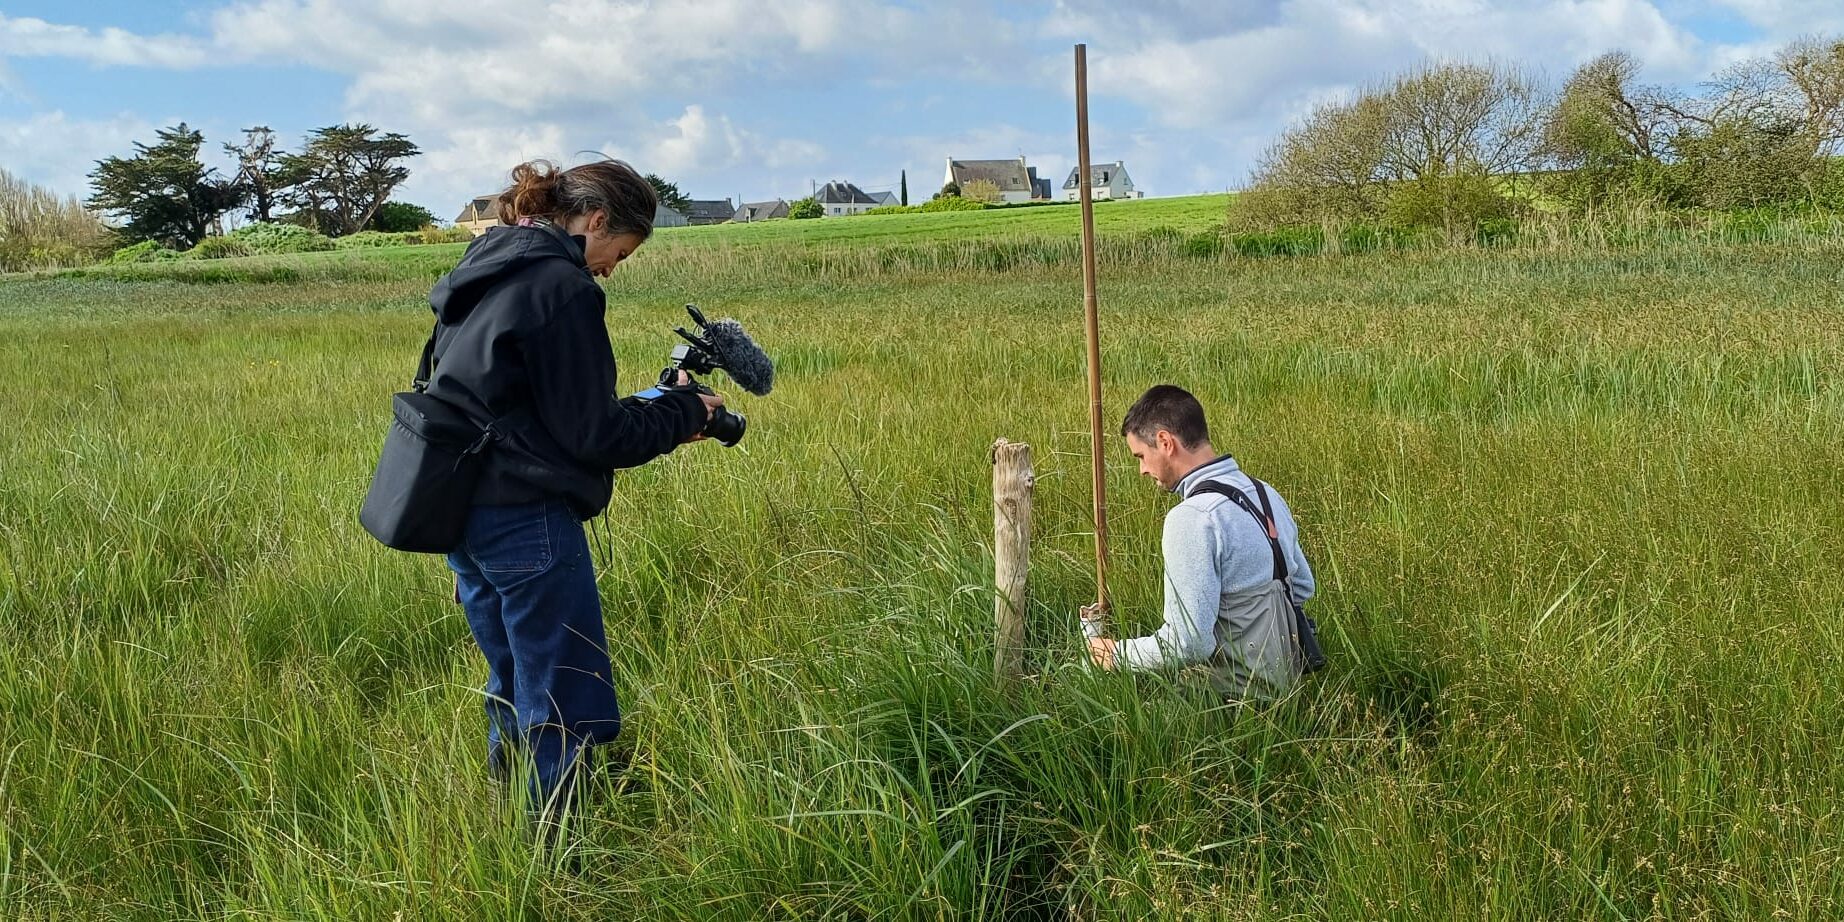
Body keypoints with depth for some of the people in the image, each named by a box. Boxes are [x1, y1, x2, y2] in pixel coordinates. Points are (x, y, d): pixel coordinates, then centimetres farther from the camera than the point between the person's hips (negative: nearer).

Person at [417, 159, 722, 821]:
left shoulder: (485, 266, 13)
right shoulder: (561, 285, -15)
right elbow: (592, 435, -15)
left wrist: (652, 414, 13)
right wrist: (686, 412, -1)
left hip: (462, 511, 10)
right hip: (527, 520, -10)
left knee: (514, 690, 22)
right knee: (566, 712, 0)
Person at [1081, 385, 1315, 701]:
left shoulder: (1192, 519, -22)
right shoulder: (1266, 493, 6)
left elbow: (1188, 643, -23)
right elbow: (1303, 587, 19)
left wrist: (1117, 654, -7)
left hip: (1237, 692, -9)